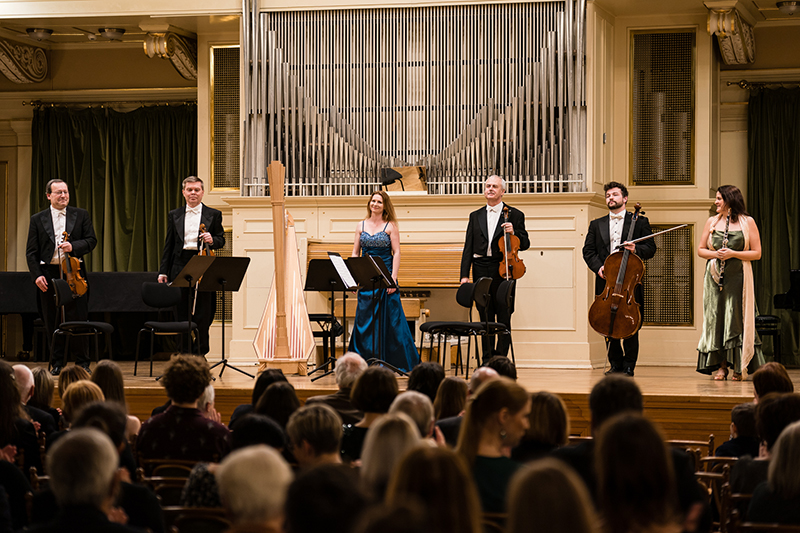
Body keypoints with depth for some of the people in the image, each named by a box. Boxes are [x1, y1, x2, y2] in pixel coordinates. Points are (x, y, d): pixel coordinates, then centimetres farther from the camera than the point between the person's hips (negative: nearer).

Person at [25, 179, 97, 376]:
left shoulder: (81, 215, 8)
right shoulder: (38, 219, 7)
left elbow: (91, 240, 4)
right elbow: (31, 251, 5)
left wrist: (73, 246, -15)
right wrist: (36, 275, -7)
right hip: (48, 275, 1)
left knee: (78, 319, -2)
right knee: (52, 321, 4)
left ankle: (82, 363, 8)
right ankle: (56, 363, 13)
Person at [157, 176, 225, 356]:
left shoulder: (213, 215, 7)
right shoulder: (174, 215, 12)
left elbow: (221, 240, 8)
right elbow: (168, 244, 11)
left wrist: (212, 240, -16)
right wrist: (163, 271, 5)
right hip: (180, 266, 2)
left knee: (202, 315, -2)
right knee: (182, 313, 4)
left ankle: (200, 352, 10)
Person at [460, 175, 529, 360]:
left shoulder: (515, 215, 6)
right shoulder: (475, 216, 14)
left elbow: (525, 244, 5)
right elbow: (468, 248, 11)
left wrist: (513, 233, -15)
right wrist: (464, 274, 2)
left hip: (503, 270, -3)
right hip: (481, 271, 3)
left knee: (504, 316, -2)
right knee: (485, 316, 6)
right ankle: (487, 360, 11)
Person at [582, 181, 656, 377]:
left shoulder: (640, 222, 9)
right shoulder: (596, 225, 16)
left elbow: (650, 248, 5)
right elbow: (588, 250, 11)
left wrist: (636, 249, -16)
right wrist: (598, 267, -7)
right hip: (605, 282, 2)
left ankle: (628, 366, 5)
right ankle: (616, 364, 13)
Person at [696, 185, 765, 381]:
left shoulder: (747, 222, 1)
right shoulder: (712, 222, 11)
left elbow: (757, 253, -1)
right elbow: (700, 249, 14)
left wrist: (733, 254, -14)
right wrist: (715, 254, -7)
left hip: (738, 278, -3)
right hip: (715, 277, 3)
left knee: (736, 319, -3)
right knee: (716, 319, 0)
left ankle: (739, 366, 6)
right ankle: (721, 365, 6)